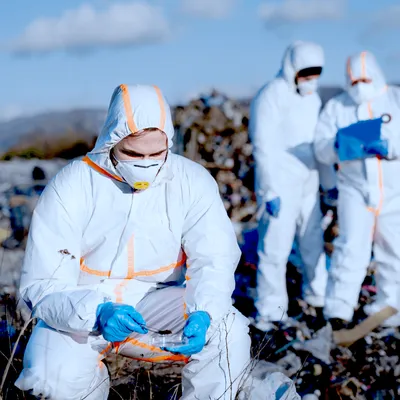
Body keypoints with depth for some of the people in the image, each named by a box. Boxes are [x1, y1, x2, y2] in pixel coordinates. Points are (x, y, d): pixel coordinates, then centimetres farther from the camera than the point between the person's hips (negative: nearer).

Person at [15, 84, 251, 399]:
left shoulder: (192, 181, -8)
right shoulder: (72, 186, -15)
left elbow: (214, 260, -13)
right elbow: (44, 284, -17)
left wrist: (203, 313, -36)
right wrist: (97, 313, -38)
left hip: (157, 301, 2)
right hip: (83, 308, -1)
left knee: (230, 331, -23)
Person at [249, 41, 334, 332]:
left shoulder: (312, 97, 13)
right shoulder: (271, 97, -12)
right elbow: (264, 149, -16)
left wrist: (330, 182, 21)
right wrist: (270, 191, -20)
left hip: (308, 184, 8)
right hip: (280, 186, -8)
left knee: (313, 241, 18)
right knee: (276, 248, -6)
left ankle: (318, 292, 34)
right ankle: (270, 310, 2)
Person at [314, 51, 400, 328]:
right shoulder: (336, 107, 5)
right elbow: (321, 149, -1)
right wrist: (338, 145, -22)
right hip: (355, 189, 0)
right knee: (351, 247, -13)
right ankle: (339, 310, -8)